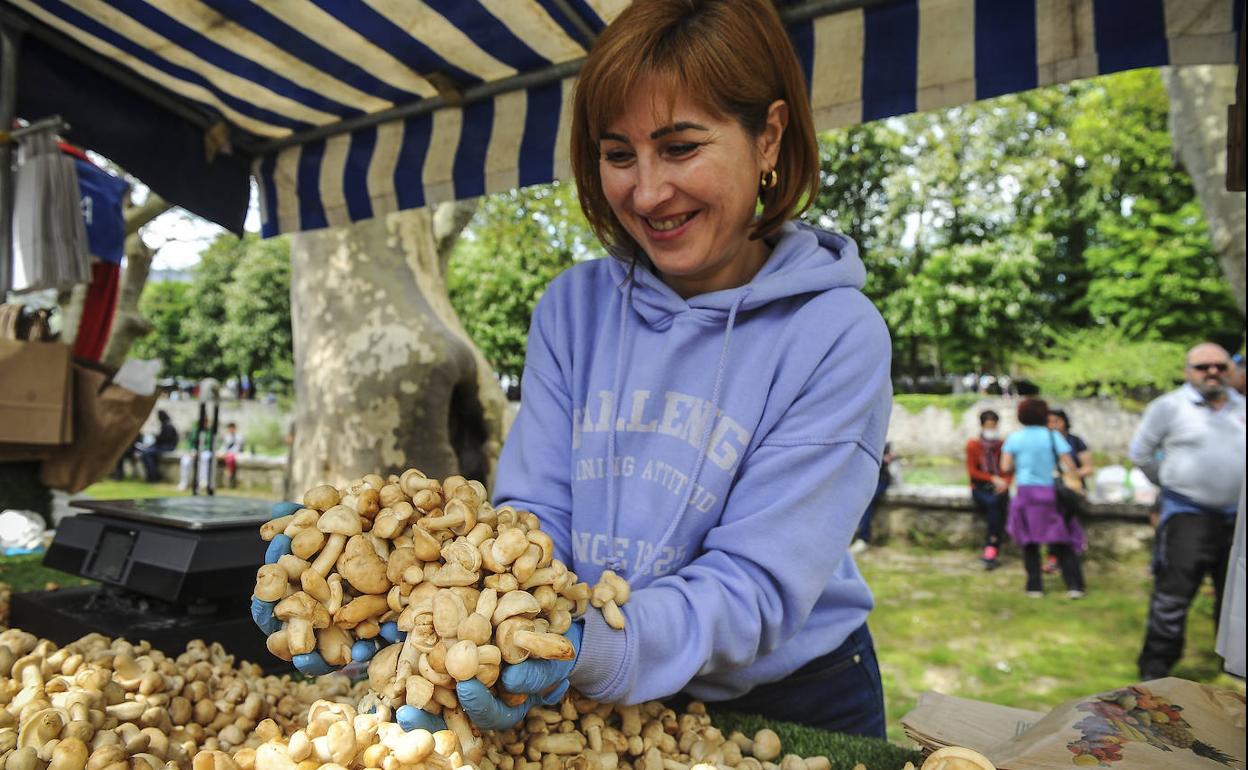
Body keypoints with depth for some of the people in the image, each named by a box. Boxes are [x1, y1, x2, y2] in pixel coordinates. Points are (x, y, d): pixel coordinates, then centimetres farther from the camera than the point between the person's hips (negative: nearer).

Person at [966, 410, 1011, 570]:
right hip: (980, 488, -2)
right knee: (992, 502, -29)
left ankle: (991, 547, -22)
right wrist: (993, 478, -16)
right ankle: (995, 549, -28)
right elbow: (972, 471, -4)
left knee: (995, 501, -27)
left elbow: (1009, 470, 4)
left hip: (998, 488, 2)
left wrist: (1004, 482, -16)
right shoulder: (973, 445, -1)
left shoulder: (1003, 445, 3)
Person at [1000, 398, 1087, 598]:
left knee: (1029, 541, 10)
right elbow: (1069, 465, -6)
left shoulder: (1014, 438, 0)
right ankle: (1074, 585, 3)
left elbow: (1005, 467, -5)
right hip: (1052, 493, 0)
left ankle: (1035, 586, 9)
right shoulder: (1053, 436, -1)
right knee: (1061, 541, 9)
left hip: (1026, 492, 0)